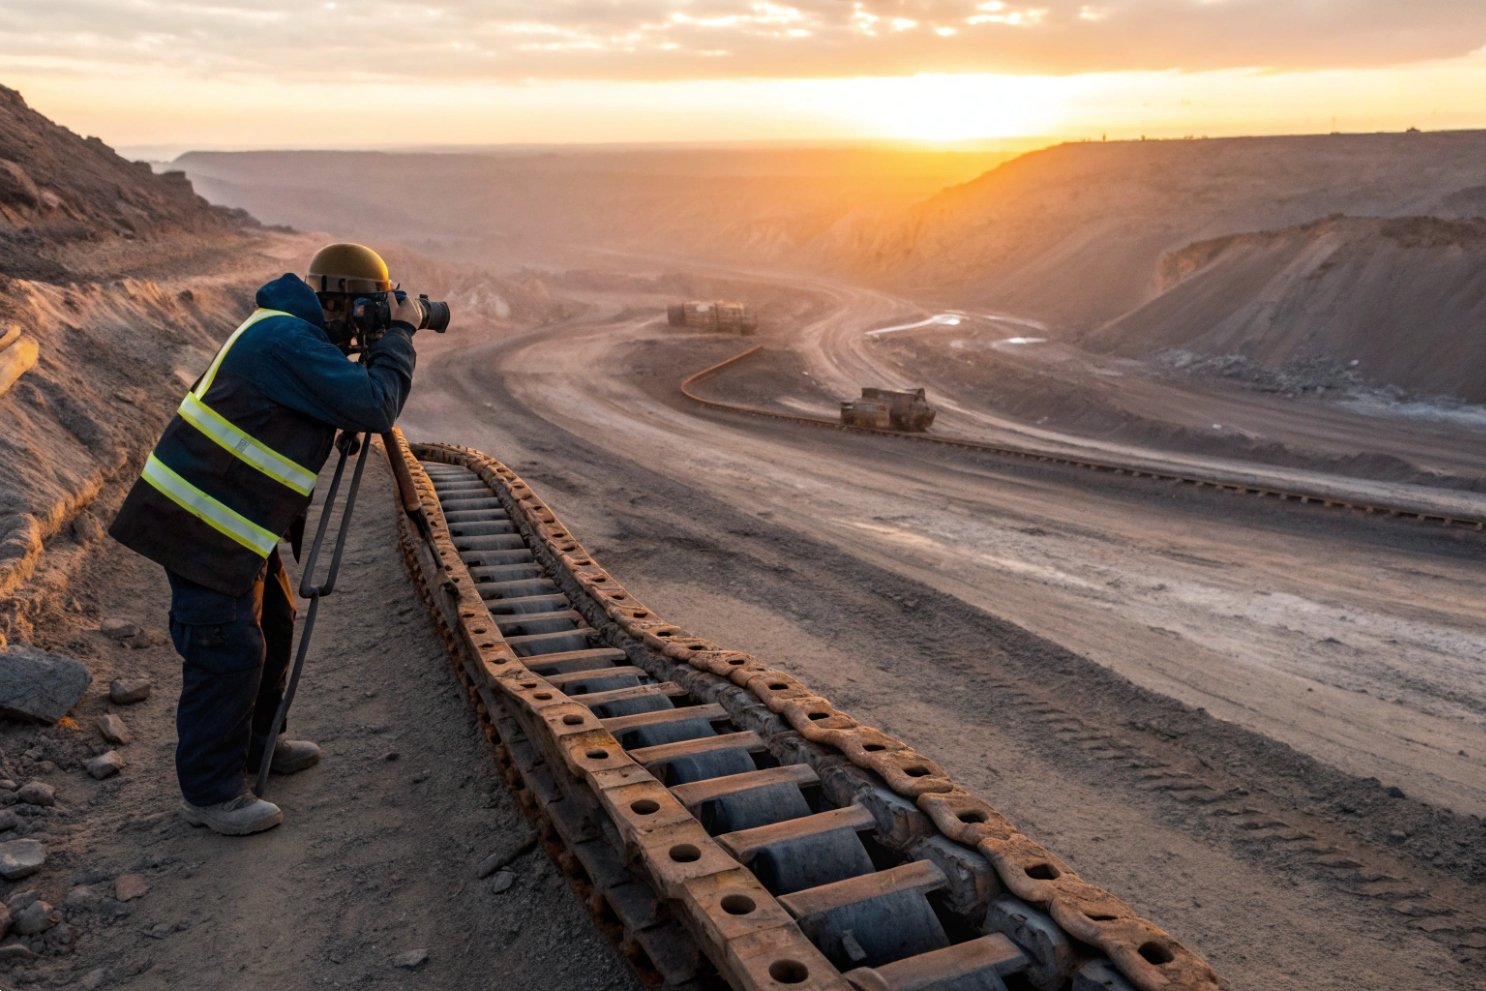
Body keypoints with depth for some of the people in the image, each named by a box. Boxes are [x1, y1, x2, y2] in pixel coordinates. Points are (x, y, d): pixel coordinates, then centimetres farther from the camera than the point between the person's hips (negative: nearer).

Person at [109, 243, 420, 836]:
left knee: (271, 626, 19)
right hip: (203, 521, -11)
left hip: (235, 518, 11)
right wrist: (400, 334, -14)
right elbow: (374, 407, -26)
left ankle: (254, 745, 36)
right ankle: (210, 793, 9)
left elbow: (349, 399, 20)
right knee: (228, 650, -5)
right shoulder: (289, 339, -22)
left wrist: (388, 341, 5)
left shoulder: (293, 333, 12)